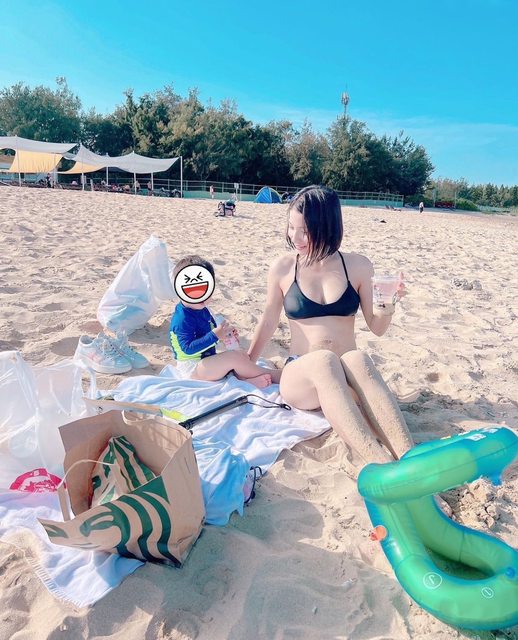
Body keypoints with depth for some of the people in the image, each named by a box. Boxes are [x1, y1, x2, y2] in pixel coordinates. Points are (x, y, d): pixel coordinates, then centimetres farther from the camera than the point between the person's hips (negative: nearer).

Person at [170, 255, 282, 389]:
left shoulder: (202, 309, 8)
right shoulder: (182, 319, -23)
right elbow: (188, 349, -29)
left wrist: (226, 333, 1)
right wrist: (215, 335, -32)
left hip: (207, 359, 11)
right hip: (191, 368, -11)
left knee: (242, 354, 4)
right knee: (235, 357, -23)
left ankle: (243, 378, -25)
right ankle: (273, 376, -11)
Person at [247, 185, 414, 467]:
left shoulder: (358, 266, 3)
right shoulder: (282, 267, 2)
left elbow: (377, 328, 6)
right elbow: (269, 320, 14)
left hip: (346, 377, 1)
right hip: (300, 377, -1)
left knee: (358, 360, -36)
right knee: (324, 360, -37)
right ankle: (382, 465, -52)